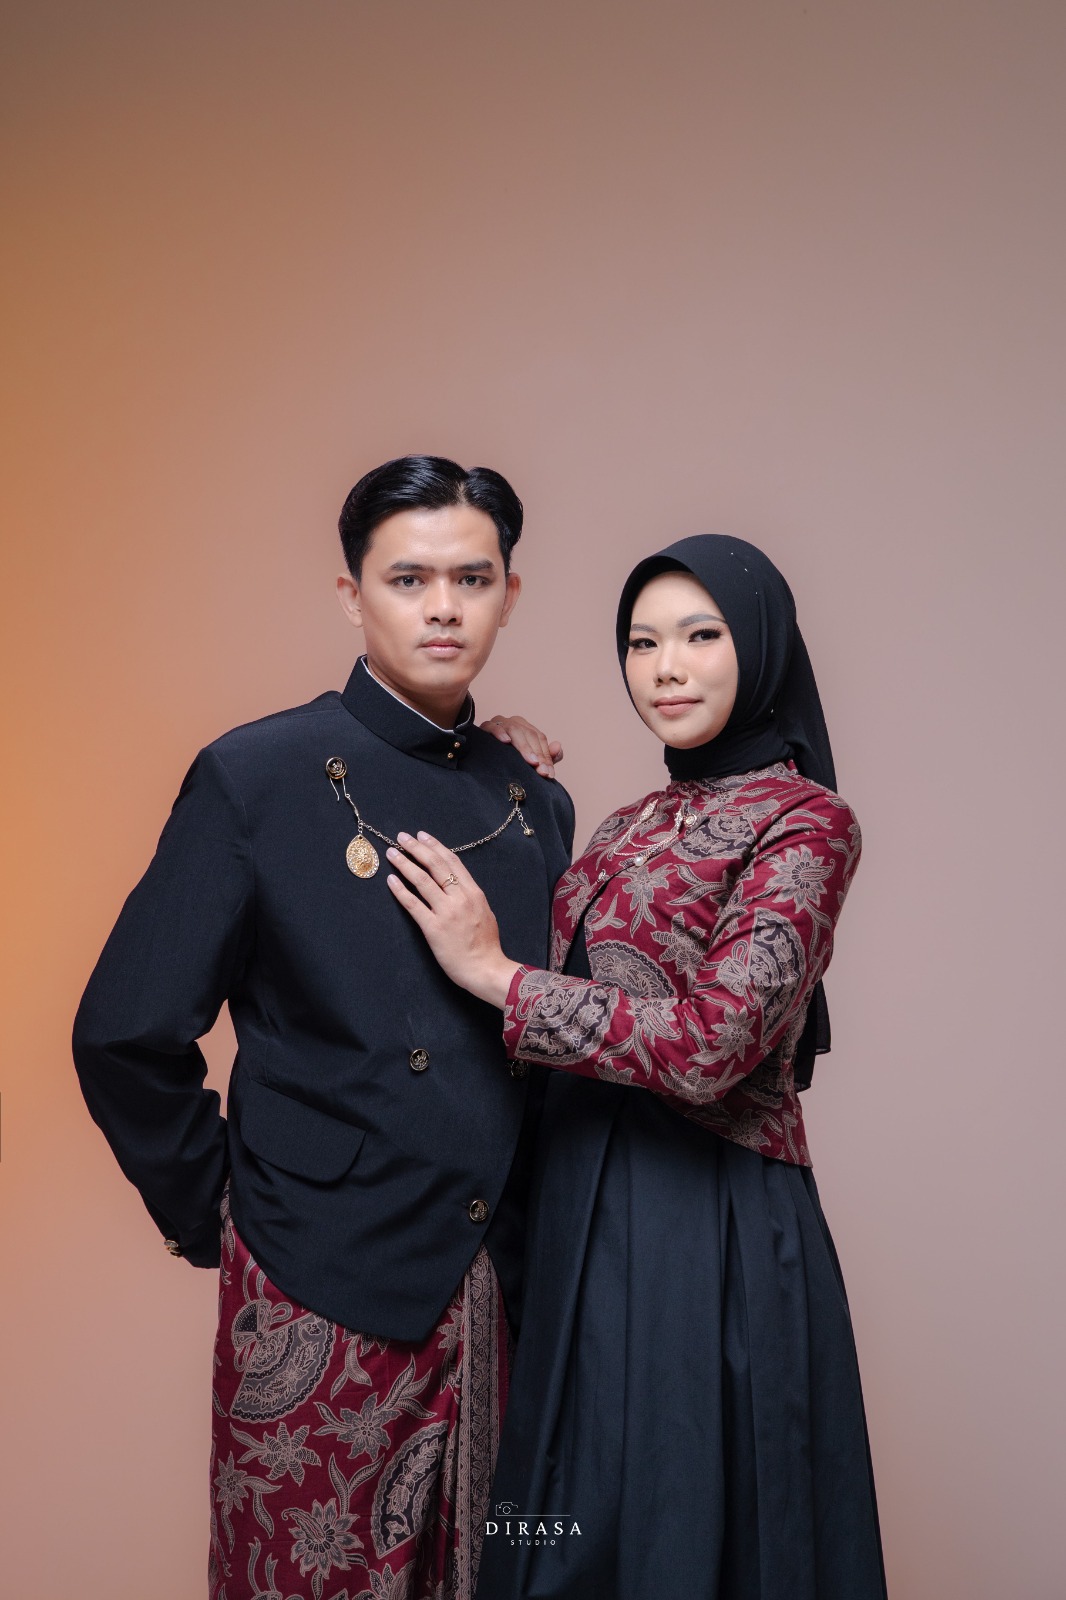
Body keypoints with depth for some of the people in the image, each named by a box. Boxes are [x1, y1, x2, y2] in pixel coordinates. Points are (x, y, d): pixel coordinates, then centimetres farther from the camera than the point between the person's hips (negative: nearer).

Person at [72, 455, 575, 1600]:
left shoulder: (535, 799, 5)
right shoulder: (255, 777, -10)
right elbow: (125, 1036, -10)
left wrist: (530, 1235, 7)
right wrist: (210, 1214, -3)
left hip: (495, 1288, 5)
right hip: (321, 1293, -4)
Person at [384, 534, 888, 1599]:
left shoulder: (804, 821, -12)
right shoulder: (636, 824, 11)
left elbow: (712, 1041, -24)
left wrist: (493, 971, -16)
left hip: (706, 1219, -7)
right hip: (582, 1197, 7)